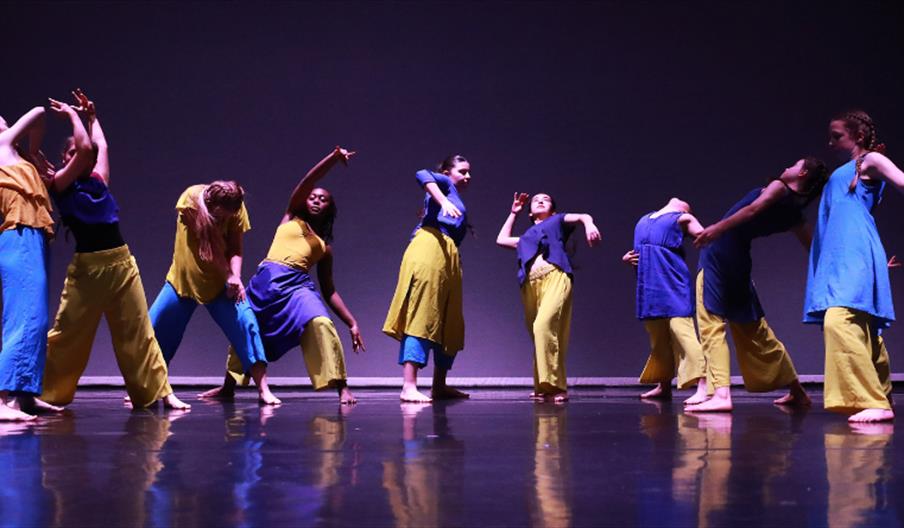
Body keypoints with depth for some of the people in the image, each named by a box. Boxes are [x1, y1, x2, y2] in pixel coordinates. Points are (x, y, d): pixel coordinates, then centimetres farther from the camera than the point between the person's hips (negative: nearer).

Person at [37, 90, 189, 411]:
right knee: (67, 333, 2)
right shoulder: (59, 184, -2)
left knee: (137, 331, 5)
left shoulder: (98, 179, 14)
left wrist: (91, 116, 33)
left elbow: (101, 147, 19)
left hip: (122, 263, 5)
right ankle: (49, 393, 15)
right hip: (87, 266, -4)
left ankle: (159, 392, 7)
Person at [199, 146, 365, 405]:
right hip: (267, 280, 1)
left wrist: (352, 322, 8)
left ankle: (342, 388, -27)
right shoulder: (291, 218, 18)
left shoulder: (325, 247, 20)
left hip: (299, 285, -1)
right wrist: (333, 157, -7)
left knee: (321, 323, -28)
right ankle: (228, 387, 38)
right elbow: (307, 181, 4)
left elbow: (329, 291, 18)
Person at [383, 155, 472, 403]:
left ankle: (440, 386, 17)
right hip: (430, 246, -9)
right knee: (421, 316, -17)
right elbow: (423, 175, -12)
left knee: (449, 324, 11)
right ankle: (409, 386, -26)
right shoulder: (444, 183, 12)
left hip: (448, 257, 9)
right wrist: (443, 202, -23)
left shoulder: (454, 197, 34)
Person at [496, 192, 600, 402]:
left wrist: (589, 225, -16)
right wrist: (514, 212, 48)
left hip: (555, 277, -5)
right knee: (538, 333, -1)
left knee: (544, 326, -26)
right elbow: (501, 239, 47)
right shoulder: (526, 238, 37)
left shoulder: (557, 222, 24)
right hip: (531, 285, 5)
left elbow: (582, 216, 9)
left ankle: (552, 385, -28)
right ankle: (543, 387, 4)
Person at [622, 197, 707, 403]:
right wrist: (628, 258, 9)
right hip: (649, 286, 6)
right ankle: (664, 386, 25)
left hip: (673, 283, -6)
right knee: (658, 337, 13)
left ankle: (703, 386, -24)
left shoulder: (683, 219, 6)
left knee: (681, 330, -18)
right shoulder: (643, 221, 23)